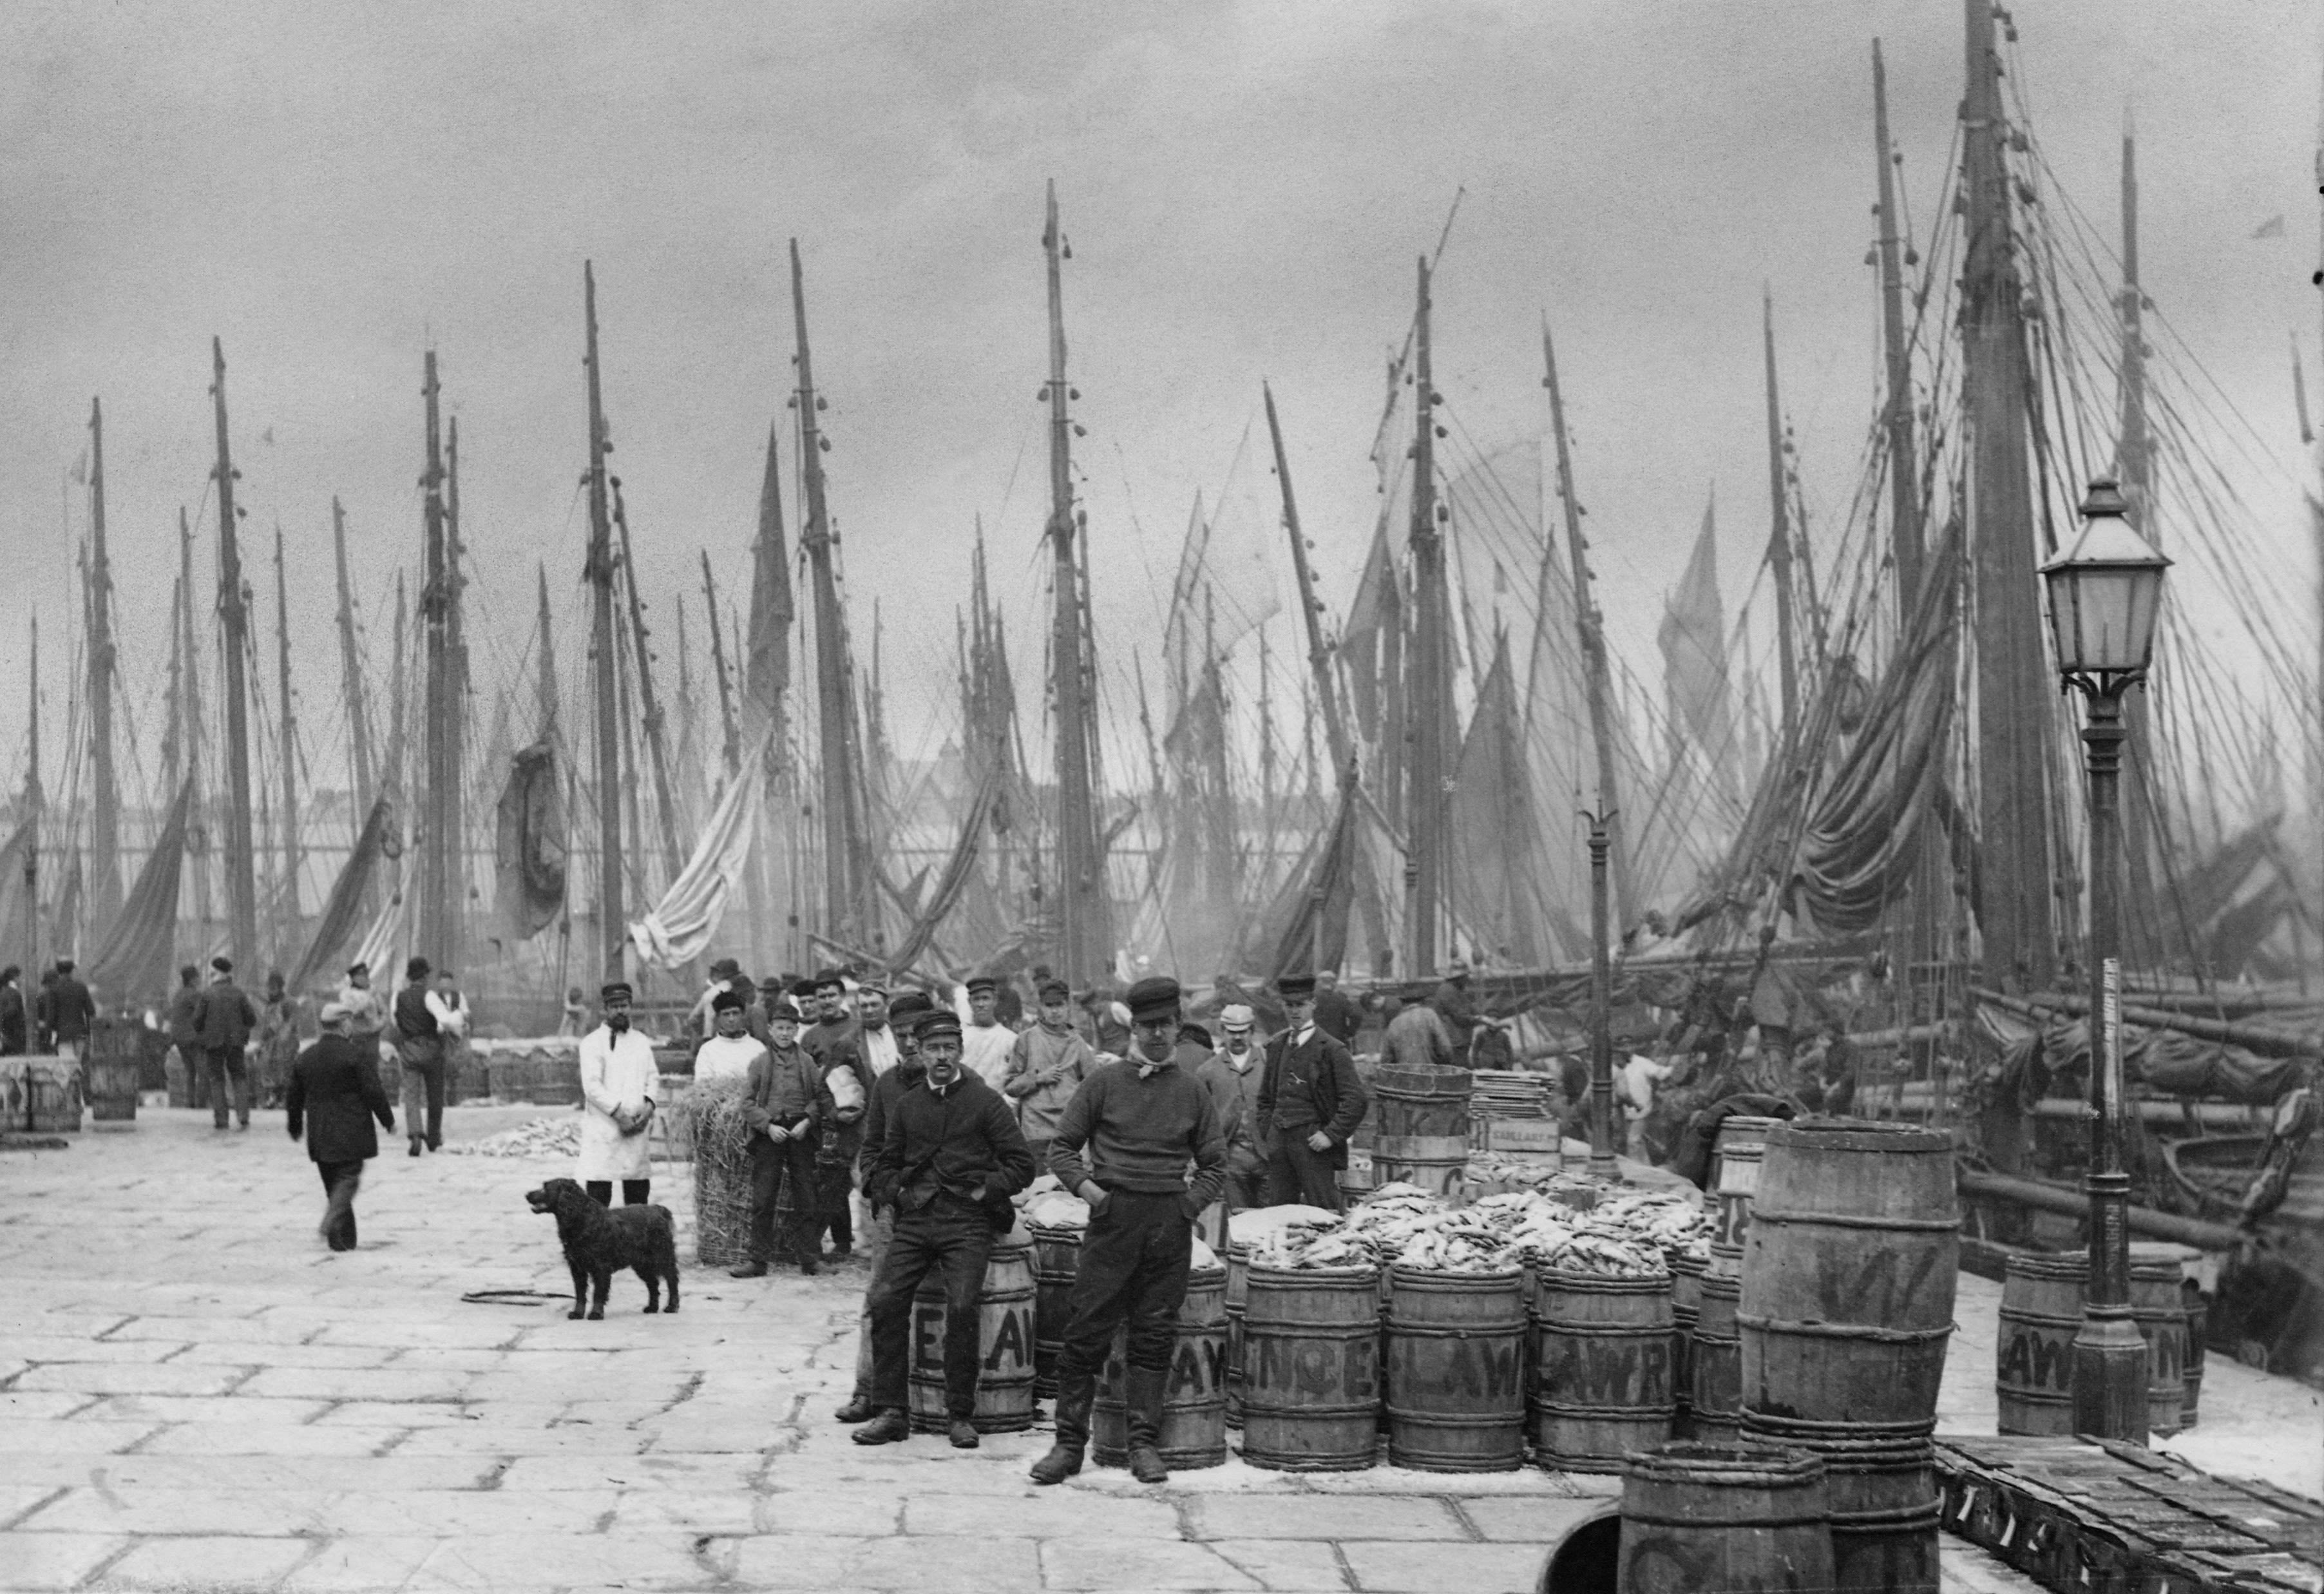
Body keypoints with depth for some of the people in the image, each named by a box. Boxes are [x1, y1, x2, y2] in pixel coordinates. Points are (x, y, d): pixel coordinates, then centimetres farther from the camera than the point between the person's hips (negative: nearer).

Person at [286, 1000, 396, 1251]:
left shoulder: (303, 1058, 7)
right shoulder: (356, 1055, -10)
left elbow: (293, 1096, 14)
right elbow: (373, 1092, -11)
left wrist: (295, 1127, 26)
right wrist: (388, 1120, 0)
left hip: (319, 1135, 6)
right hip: (350, 1133, -5)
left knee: (333, 1183, 12)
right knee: (348, 1178, -2)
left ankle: (345, 1239, 12)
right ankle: (331, 1223, -24)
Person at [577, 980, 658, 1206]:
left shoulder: (641, 1042, 16)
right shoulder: (593, 1042, -2)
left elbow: (653, 1077, 15)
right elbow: (592, 1086, -10)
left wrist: (649, 1104, -4)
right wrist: (618, 1113, -15)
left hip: (636, 1127, 5)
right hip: (603, 1128, -5)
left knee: (639, 1192, 7)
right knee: (598, 1193, -7)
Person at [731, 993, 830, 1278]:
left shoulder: (808, 1062, 8)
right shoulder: (759, 1061, 6)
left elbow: (822, 1098, 7)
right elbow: (748, 1102, 2)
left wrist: (807, 1121, -8)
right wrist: (768, 1125, -10)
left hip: (801, 1134, 1)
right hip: (768, 1135, -1)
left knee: (805, 1200, 3)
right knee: (762, 1201, -2)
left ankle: (808, 1260, 9)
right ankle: (758, 1261, 2)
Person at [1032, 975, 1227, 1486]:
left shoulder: (1192, 1093, 11)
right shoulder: (1104, 1083, 5)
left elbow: (1215, 1165, 15)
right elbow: (1061, 1149, 7)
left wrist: (1189, 1204, -1)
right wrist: (1085, 1185, -9)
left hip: (1171, 1224, 2)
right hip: (1113, 1217, -2)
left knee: (1155, 1336, 4)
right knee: (1087, 1332, -4)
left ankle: (1145, 1445, 10)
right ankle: (1069, 1443, 1)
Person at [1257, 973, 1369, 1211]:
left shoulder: (1331, 1050, -5)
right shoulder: (1276, 1046, 13)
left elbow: (1356, 1100, -9)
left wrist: (1331, 1135, -13)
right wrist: (1268, 1127, 11)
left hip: (1314, 1142, -5)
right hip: (1278, 1144, 5)